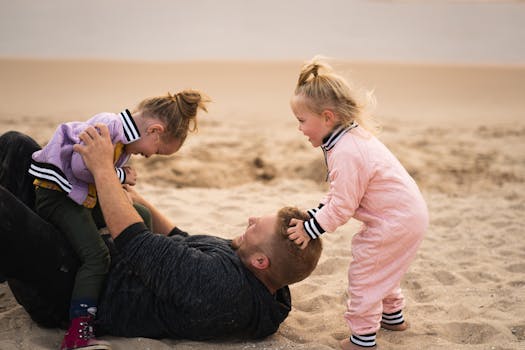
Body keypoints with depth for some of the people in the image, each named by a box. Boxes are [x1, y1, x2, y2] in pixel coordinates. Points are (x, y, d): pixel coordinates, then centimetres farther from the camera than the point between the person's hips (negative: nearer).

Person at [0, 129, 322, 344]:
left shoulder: (221, 282, -36)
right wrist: (132, 196, 14)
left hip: (68, 289, -9)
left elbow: (134, 243, -29)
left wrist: (104, 169, -21)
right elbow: (185, 244, 10)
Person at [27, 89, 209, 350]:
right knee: (96, 256, -23)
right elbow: (80, 165, -27)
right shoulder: (108, 126, -22)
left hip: (84, 198, 10)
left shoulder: (127, 139, 10)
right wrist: (119, 176, -15)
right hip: (55, 193, -10)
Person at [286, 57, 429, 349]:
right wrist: (312, 216, 4)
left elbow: (342, 206, -22)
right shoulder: (355, 135, 6)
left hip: (396, 222, -10)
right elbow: (339, 193, 11)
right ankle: (393, 314, 45)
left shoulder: (346, 153, -27)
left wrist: (311, 229, -12)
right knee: (380, 268, 27)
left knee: (364, 274, 0)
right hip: (409, 212, 11)